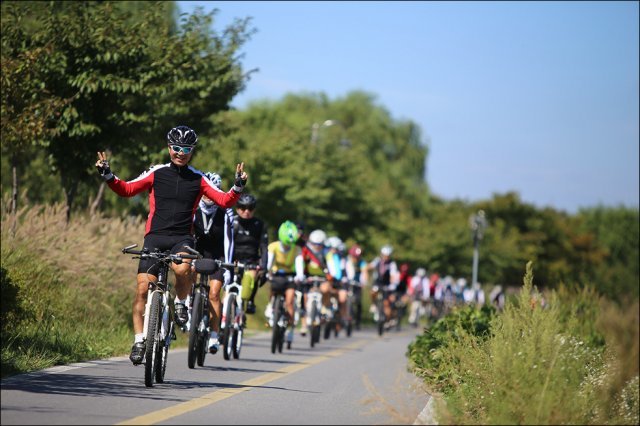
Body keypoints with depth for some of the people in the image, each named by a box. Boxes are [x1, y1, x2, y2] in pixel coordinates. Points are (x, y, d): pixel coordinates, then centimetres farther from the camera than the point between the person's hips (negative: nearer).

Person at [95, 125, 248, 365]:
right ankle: (139, 341, 2)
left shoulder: (198, 179, 8)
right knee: (142, 288, -8)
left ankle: (180, 303, -2)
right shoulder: (156, 173, 7)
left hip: (182, 238, -1)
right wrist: (107, 175, -7)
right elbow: (126, 190, 7)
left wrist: (238, 186, -12)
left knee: (183, 269, -33)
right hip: (155, 237, 1)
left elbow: (225, 201, 5)